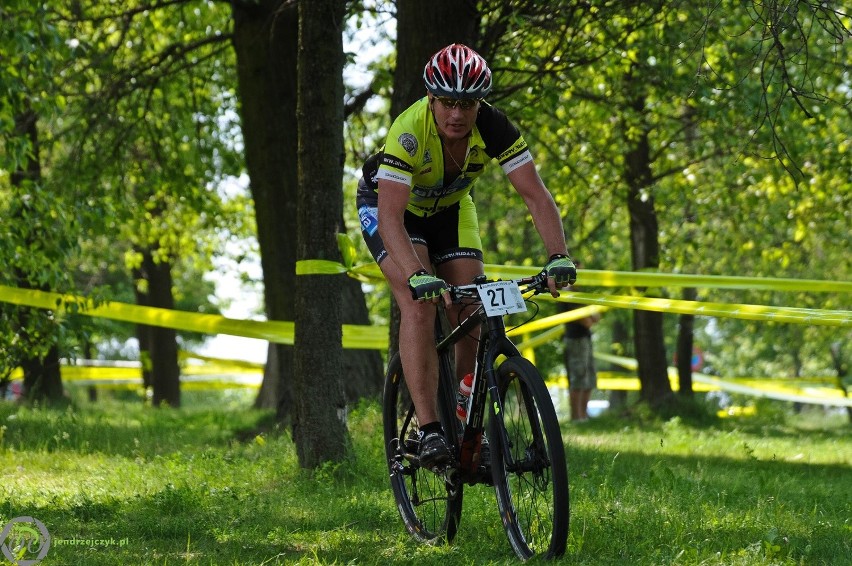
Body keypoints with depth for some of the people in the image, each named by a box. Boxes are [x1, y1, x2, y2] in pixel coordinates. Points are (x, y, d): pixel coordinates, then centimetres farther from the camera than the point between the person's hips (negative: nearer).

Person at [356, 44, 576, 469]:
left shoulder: (493, 127, -29)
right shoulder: (409, 131, -38)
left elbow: (535, 194, -28)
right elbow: (390, 217, -45)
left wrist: (558, 257, -42)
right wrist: (418, 275, -59)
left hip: (449, 207, 4)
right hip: (387, 203, -4)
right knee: (420, 306, -24)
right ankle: (429, 431, -26)